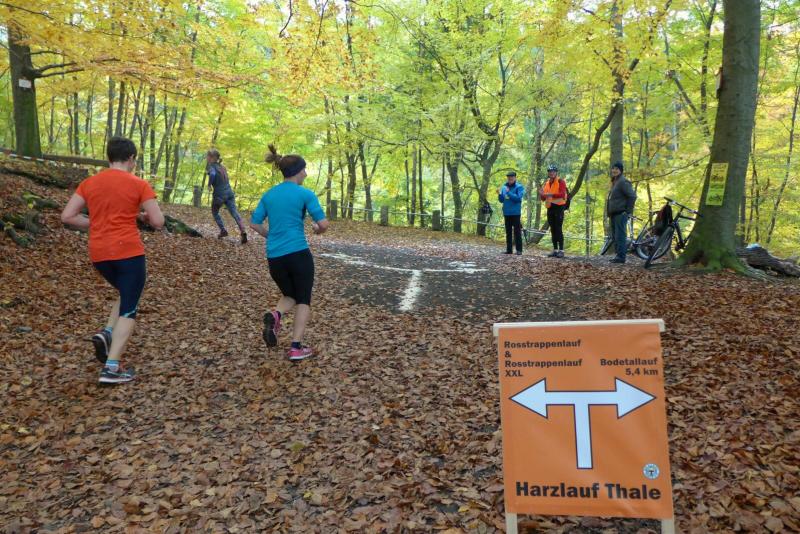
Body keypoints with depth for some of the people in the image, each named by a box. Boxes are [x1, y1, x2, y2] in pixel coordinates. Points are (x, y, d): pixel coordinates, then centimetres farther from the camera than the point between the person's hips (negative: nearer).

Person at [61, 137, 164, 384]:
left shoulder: (88, 183, 8)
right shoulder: (139, 184, -5)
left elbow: (67, 216, 5)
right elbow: (158, 222, -8)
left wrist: (96, 224, 14)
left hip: (98, 254, 5)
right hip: (129, 252, -5)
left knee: (126, 294, 28)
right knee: (129, 308, 3)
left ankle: (106, 333, 6)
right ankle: (112, 368, -2)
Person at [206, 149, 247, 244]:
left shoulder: (211, 166, -9)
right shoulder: (222, 166, 15)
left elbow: (212, 174, -30)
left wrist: (209, 184, -15)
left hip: (219, 194, -6)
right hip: (229, 192, 6)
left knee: (215, 213, 19)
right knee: (234, 212, -4)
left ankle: (223, 230, 13)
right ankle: (243, 231, -21)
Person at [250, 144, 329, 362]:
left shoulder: (268, 194, 10)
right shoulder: (305, 194, -5)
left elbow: (254, 224, 11)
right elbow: (323, 224, -10)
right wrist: (317, 229, 13)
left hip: (274, 257, 5)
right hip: (298, 253, -5)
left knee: (289, 295, 24)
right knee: (303, 300, 12)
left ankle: (275, 315, -9)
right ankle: (296, 347, 4)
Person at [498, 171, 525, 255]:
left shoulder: (519, 187, -4)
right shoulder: (504, 187, 9)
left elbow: (518, 198, -17)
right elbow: (501, 200, 11)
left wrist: (508, 192, -22)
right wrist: (499, 194, -8)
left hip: (515, 213, -5)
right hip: (506, 213, 5)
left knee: (517, 232, -4)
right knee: (508, 232, 9)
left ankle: (519, 250, -2)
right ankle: (508, 249, 14)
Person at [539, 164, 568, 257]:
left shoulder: (561, 182, -5)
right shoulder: (546, 183, 15)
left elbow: (562, 194, -21)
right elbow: (543, 199, 17)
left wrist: (551, 194, -31)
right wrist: (541, 194, -5)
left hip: (559, 207, -7)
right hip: (550, 208, 7)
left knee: (558, 229, -9)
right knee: (553, 230, 8)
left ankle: (561, 250, -7)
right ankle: (555, 250, 13)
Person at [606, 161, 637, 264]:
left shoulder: (623, 182, -12)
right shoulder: (614, 182, 19)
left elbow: (632, 196, -17)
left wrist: (628, 211, -16)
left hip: (621, 214, -11)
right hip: (614, 214, 11)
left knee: (620, 235, -10)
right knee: (615, 236, 13)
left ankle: (621, 256, -8)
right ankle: (619, 255, 19)